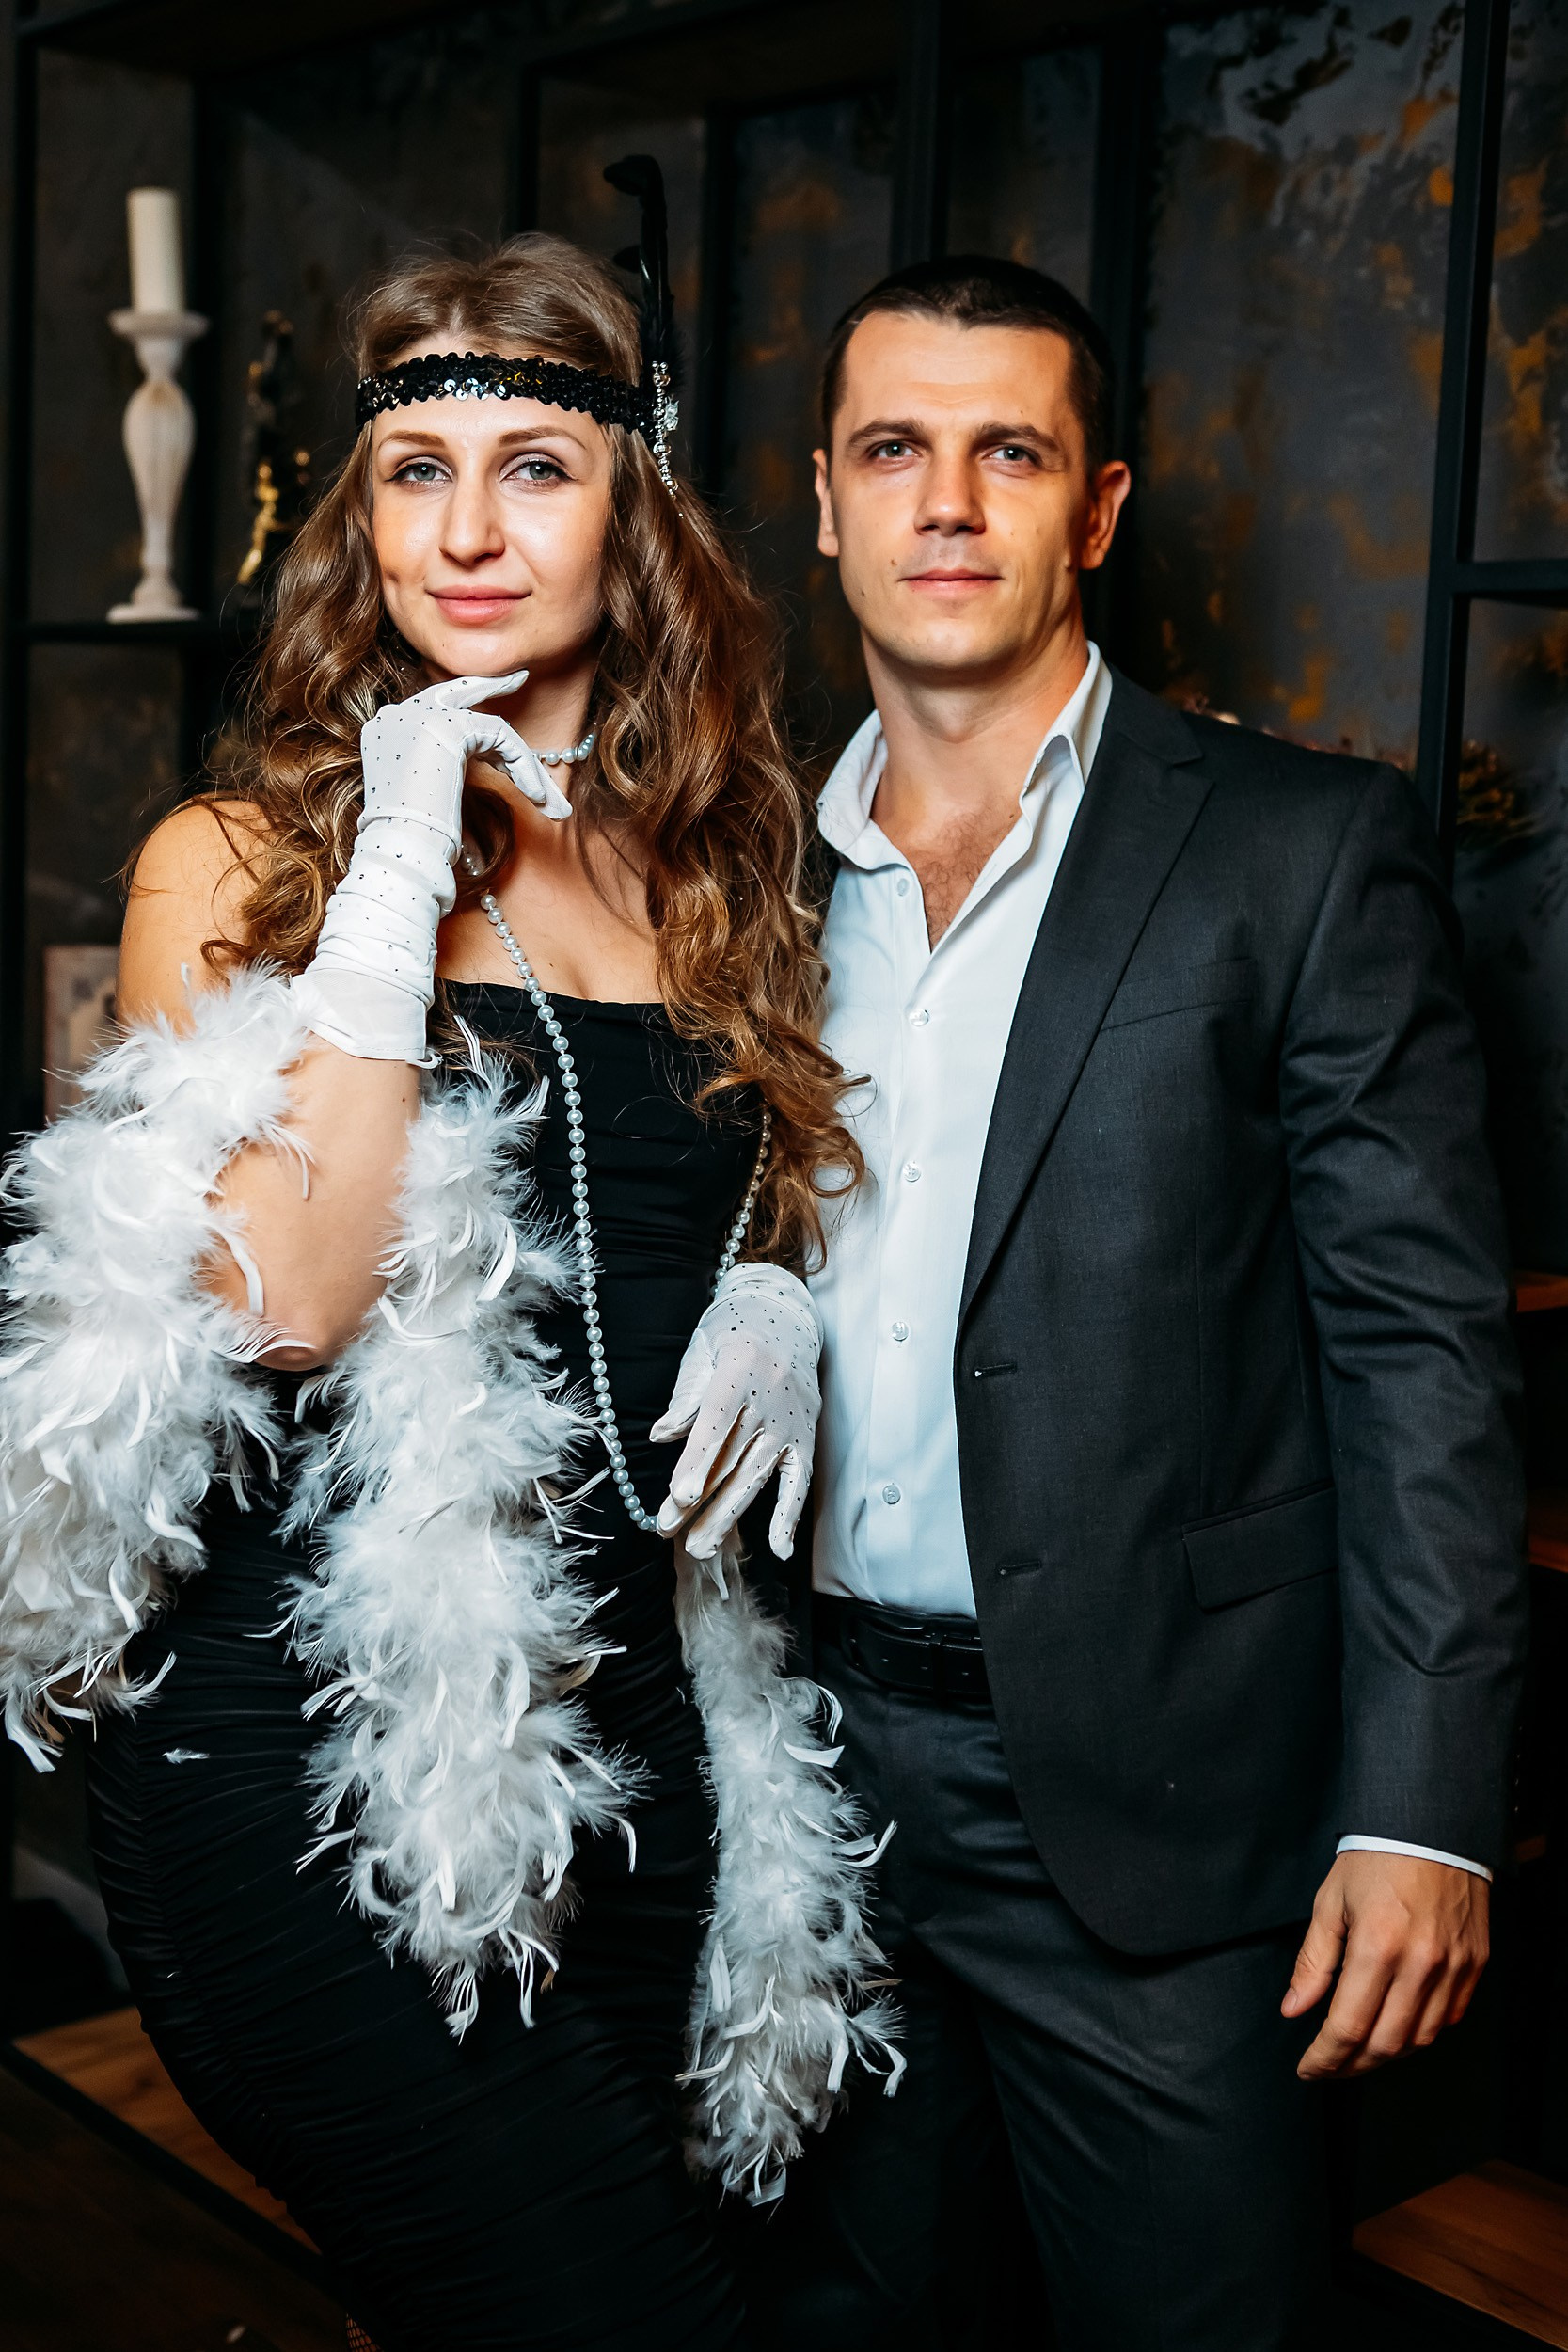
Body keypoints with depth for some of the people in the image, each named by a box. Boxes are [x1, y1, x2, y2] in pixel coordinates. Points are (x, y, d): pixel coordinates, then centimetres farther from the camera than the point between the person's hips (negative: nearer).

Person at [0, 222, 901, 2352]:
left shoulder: (718, 865, 9)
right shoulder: (240, 863, -3)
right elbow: (285, 1291, -17)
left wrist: (780, 1303, 2)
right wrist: (401, 866, -15)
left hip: (627, 1725, 5)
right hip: (306, 1747, -4)